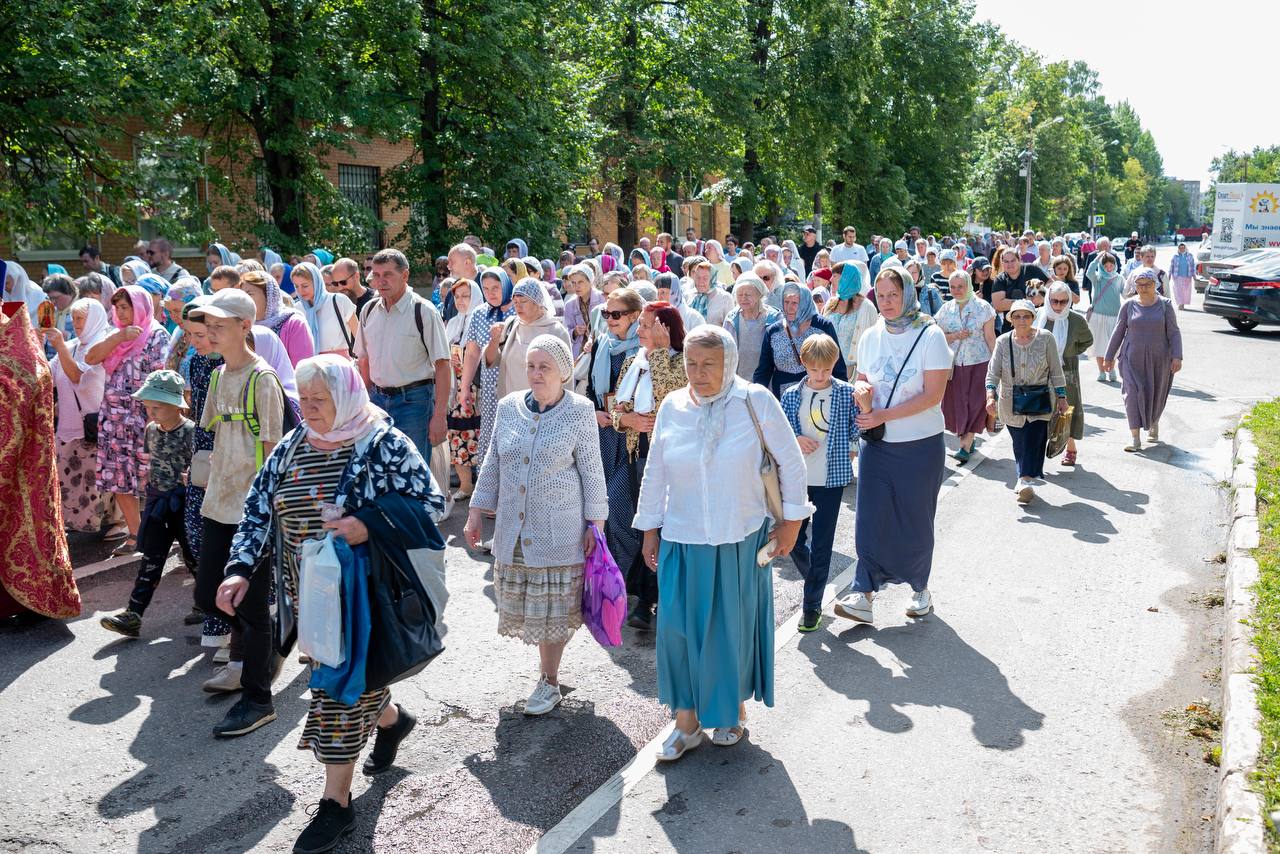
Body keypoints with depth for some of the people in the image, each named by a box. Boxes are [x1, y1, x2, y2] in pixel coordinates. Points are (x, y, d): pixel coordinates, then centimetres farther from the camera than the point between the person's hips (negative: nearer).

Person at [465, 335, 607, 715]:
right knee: (523, 604, 8)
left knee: (551, 608, 3)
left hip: (559, 531, -4)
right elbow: (492, 464, 12)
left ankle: (549, 682, 18)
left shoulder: (580, 412, -5)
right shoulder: (509, 407, 5)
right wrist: (475, 512, 11)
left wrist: (595, 523, -4)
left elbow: (592, 471, -2)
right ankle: (547, 665, 28)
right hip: (513, 528, 4)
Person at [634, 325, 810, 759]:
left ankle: (735, 710, 34)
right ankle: (686, 720, 19)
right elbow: (655, 473, 7)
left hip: (740, 540, -2)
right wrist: (650, 528, 9)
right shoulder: (672, 407, -2)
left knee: (734, 627, 11)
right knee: (679, 628, 2)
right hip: (683, 541, 2)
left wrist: (791, 519, 0)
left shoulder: (756, 401, -10)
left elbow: (790, 461, -2)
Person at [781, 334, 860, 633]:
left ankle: (812, 604, 14)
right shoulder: (791, 395, 1)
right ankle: (815, 581, 37)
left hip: (831, 479, -2)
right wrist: (795, 440, -14)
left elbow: (856, 432, -3)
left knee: (822, 544, 2)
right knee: (793, 541, 9)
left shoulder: (846, 393, -3)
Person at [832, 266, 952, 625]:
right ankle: (863, 595, -1)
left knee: (916, 519, 8)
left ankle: (920, 588, 27)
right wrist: (860, 391, -12)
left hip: (921, 444, -3)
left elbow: (933, 395, -15)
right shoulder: (870, 337, 5)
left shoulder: (930, 336, -9)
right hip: (876, 443, 4)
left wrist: (883, 414, -19)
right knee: (870, 516, -2)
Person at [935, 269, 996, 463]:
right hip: (954, 363, 3)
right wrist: (955, 336, -11)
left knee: (975, 403, -9)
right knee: (956, 403, 4)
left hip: (979, 362, -3)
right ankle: (967, 441, 19)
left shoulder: (983, 307, -3)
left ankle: (965, 447, -10)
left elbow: (990, 337, -1)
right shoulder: (946, 309, 6)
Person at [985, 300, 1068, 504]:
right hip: (1011, 403, 2)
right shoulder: (1003, 341, -1)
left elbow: (1056, 371, 2)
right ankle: (1025, 479, 22)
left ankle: (1026, 482, -16)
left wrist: (1061, 397, 3)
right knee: (1019, 444, 8)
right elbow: (993, 372, -5)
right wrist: (991, 396, -20)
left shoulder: (1045, 338, -4)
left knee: (1034, 441, -12)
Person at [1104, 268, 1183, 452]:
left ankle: (1154, 423, 42)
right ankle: (1134, 437, -11)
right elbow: (1118, 332, 8)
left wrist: (1177, 357, -11)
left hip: (1158, 359, 0)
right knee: (1133, 394, -12)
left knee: (1156, 394, 11)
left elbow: (1174, 333, -1)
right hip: (1133, 359, 0)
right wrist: (1110, 357, 9)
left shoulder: (1165, 305, 0)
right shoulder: (1129, 305, 1)